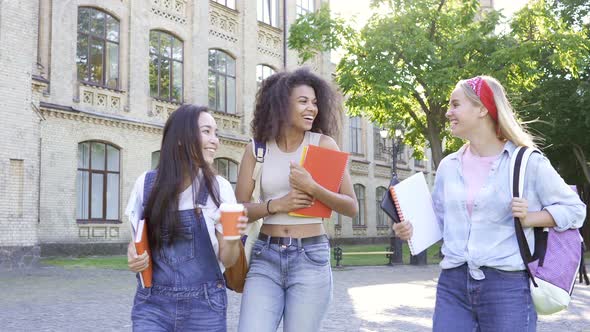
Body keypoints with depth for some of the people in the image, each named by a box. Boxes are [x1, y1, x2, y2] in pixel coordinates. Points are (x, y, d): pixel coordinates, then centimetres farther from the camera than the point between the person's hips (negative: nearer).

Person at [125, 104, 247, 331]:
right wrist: (133, 254, -10)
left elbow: (227, 260, -3)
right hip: (153, 304, 1)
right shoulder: (147, 184, -2)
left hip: (204, 306, 0)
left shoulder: (219, 187, -5)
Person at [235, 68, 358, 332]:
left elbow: (351, 207, -2)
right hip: (265, 257, 1)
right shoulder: (257, 149, 3)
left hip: (311, 258, -1)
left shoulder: (322, 144, -1)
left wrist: (312, 187, -17)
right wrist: (277, 204, -12)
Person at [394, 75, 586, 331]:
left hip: (507, 285, -4)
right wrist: (411, 229, -3)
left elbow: (574, 209, 2)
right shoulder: (448, 166, 9)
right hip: (452, 284, 4)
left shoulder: (527, 161, -4)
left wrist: (529, 219, -13)